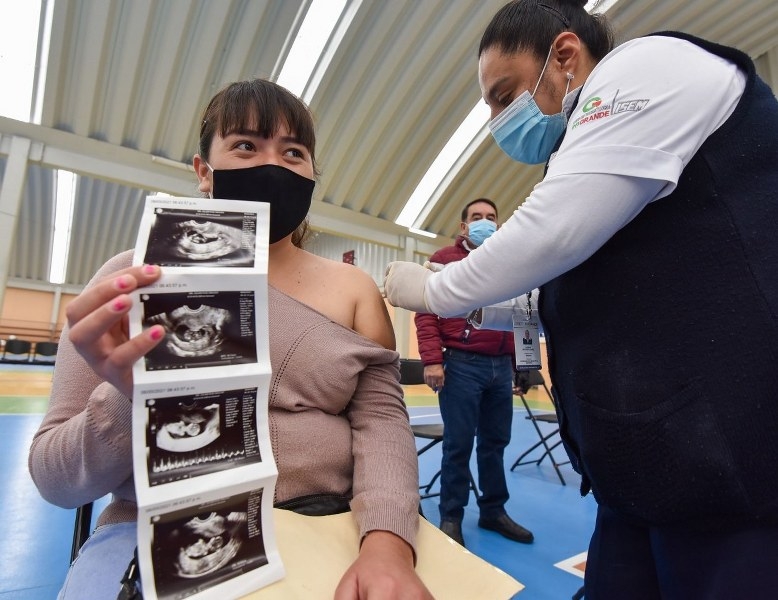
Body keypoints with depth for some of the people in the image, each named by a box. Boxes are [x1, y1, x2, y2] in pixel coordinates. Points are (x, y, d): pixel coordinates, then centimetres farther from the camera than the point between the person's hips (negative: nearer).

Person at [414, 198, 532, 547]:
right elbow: (426, 312, -5)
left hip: (501, 366, 5)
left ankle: (493, 511, 29)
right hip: (462, 364, -5)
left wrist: (514, 360, 11)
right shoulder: (445, 259, 3)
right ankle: (451, 517, 18)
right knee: (459, 443, 2)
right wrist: (432, 359, -15)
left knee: (496, 441, 13)